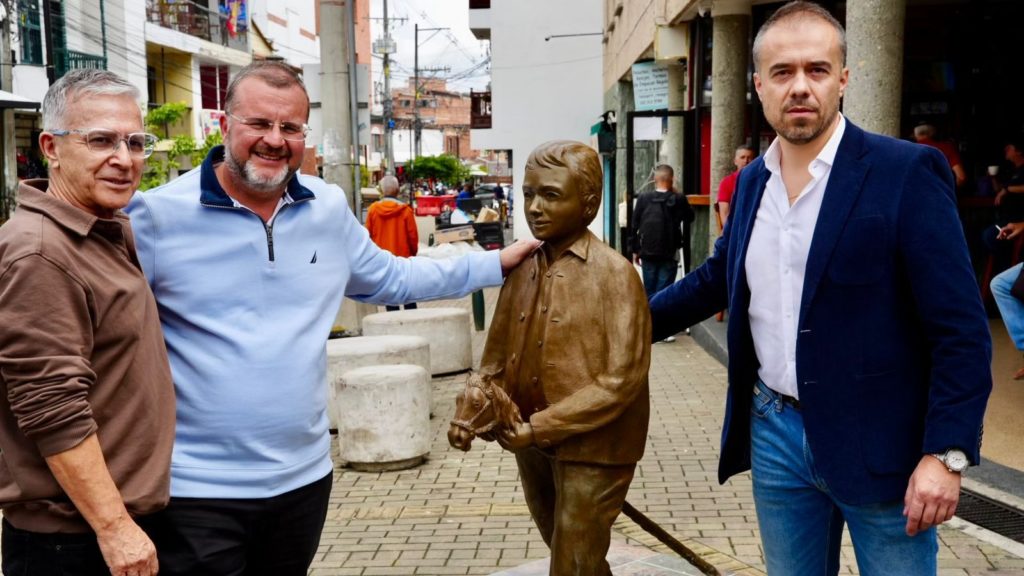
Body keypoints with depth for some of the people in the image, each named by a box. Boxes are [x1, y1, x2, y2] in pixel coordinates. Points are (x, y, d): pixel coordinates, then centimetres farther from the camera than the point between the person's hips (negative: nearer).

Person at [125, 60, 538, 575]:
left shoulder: (330, 208, 5)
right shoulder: (158, 214, -11)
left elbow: (391, 278, 18)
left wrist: (495, 263, 17)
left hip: (304, 475, 5)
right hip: (197, 486, -5)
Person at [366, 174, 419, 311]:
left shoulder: (373, 209, -5)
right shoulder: (405, 210, -10)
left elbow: (369, 235, 0)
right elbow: (413, 235, -7)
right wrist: (413, 252, 11)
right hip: (403, 257, -2)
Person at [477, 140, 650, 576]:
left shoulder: (614, 273, -14)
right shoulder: (522, 271, 4)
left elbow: (622, 380, -19)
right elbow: (496, 359, 7)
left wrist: (540, 426, -20)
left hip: (590, 448, -6)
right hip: (531, 445, 7)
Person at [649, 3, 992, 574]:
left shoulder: (906, 172, -13)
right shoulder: (752, 180, 6)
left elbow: (962, 328, -14)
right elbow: (720, 276, 22)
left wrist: (946, 453, -19)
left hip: (878, 442, -5)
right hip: (775, 431, 5)